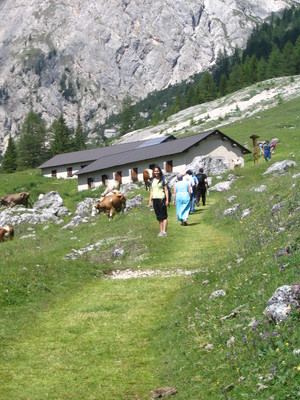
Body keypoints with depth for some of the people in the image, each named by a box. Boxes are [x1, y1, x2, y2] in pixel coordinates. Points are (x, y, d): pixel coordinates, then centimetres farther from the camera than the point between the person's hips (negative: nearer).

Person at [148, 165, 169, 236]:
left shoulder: (163, 180, -1)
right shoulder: (153, 180, 15)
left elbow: (166, 190, -3)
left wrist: (167, 200, -10)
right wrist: (150, 199, 11)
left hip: (161, 199, -6)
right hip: (155, 199, 6)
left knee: (164, 216, -5)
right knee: (158, 216, 8)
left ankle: (164, 231, -8)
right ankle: (161, 231, 11)